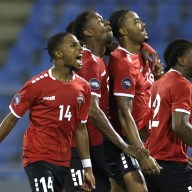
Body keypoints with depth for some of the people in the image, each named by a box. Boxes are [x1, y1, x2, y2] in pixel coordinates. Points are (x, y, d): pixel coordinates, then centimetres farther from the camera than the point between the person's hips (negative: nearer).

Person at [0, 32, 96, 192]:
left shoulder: (83, 87, 5)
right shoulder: (37, 84, -9)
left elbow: (80, 129, 12)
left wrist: (88, 168, 10)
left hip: (64, 162, 5)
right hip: (38, 159, -5)